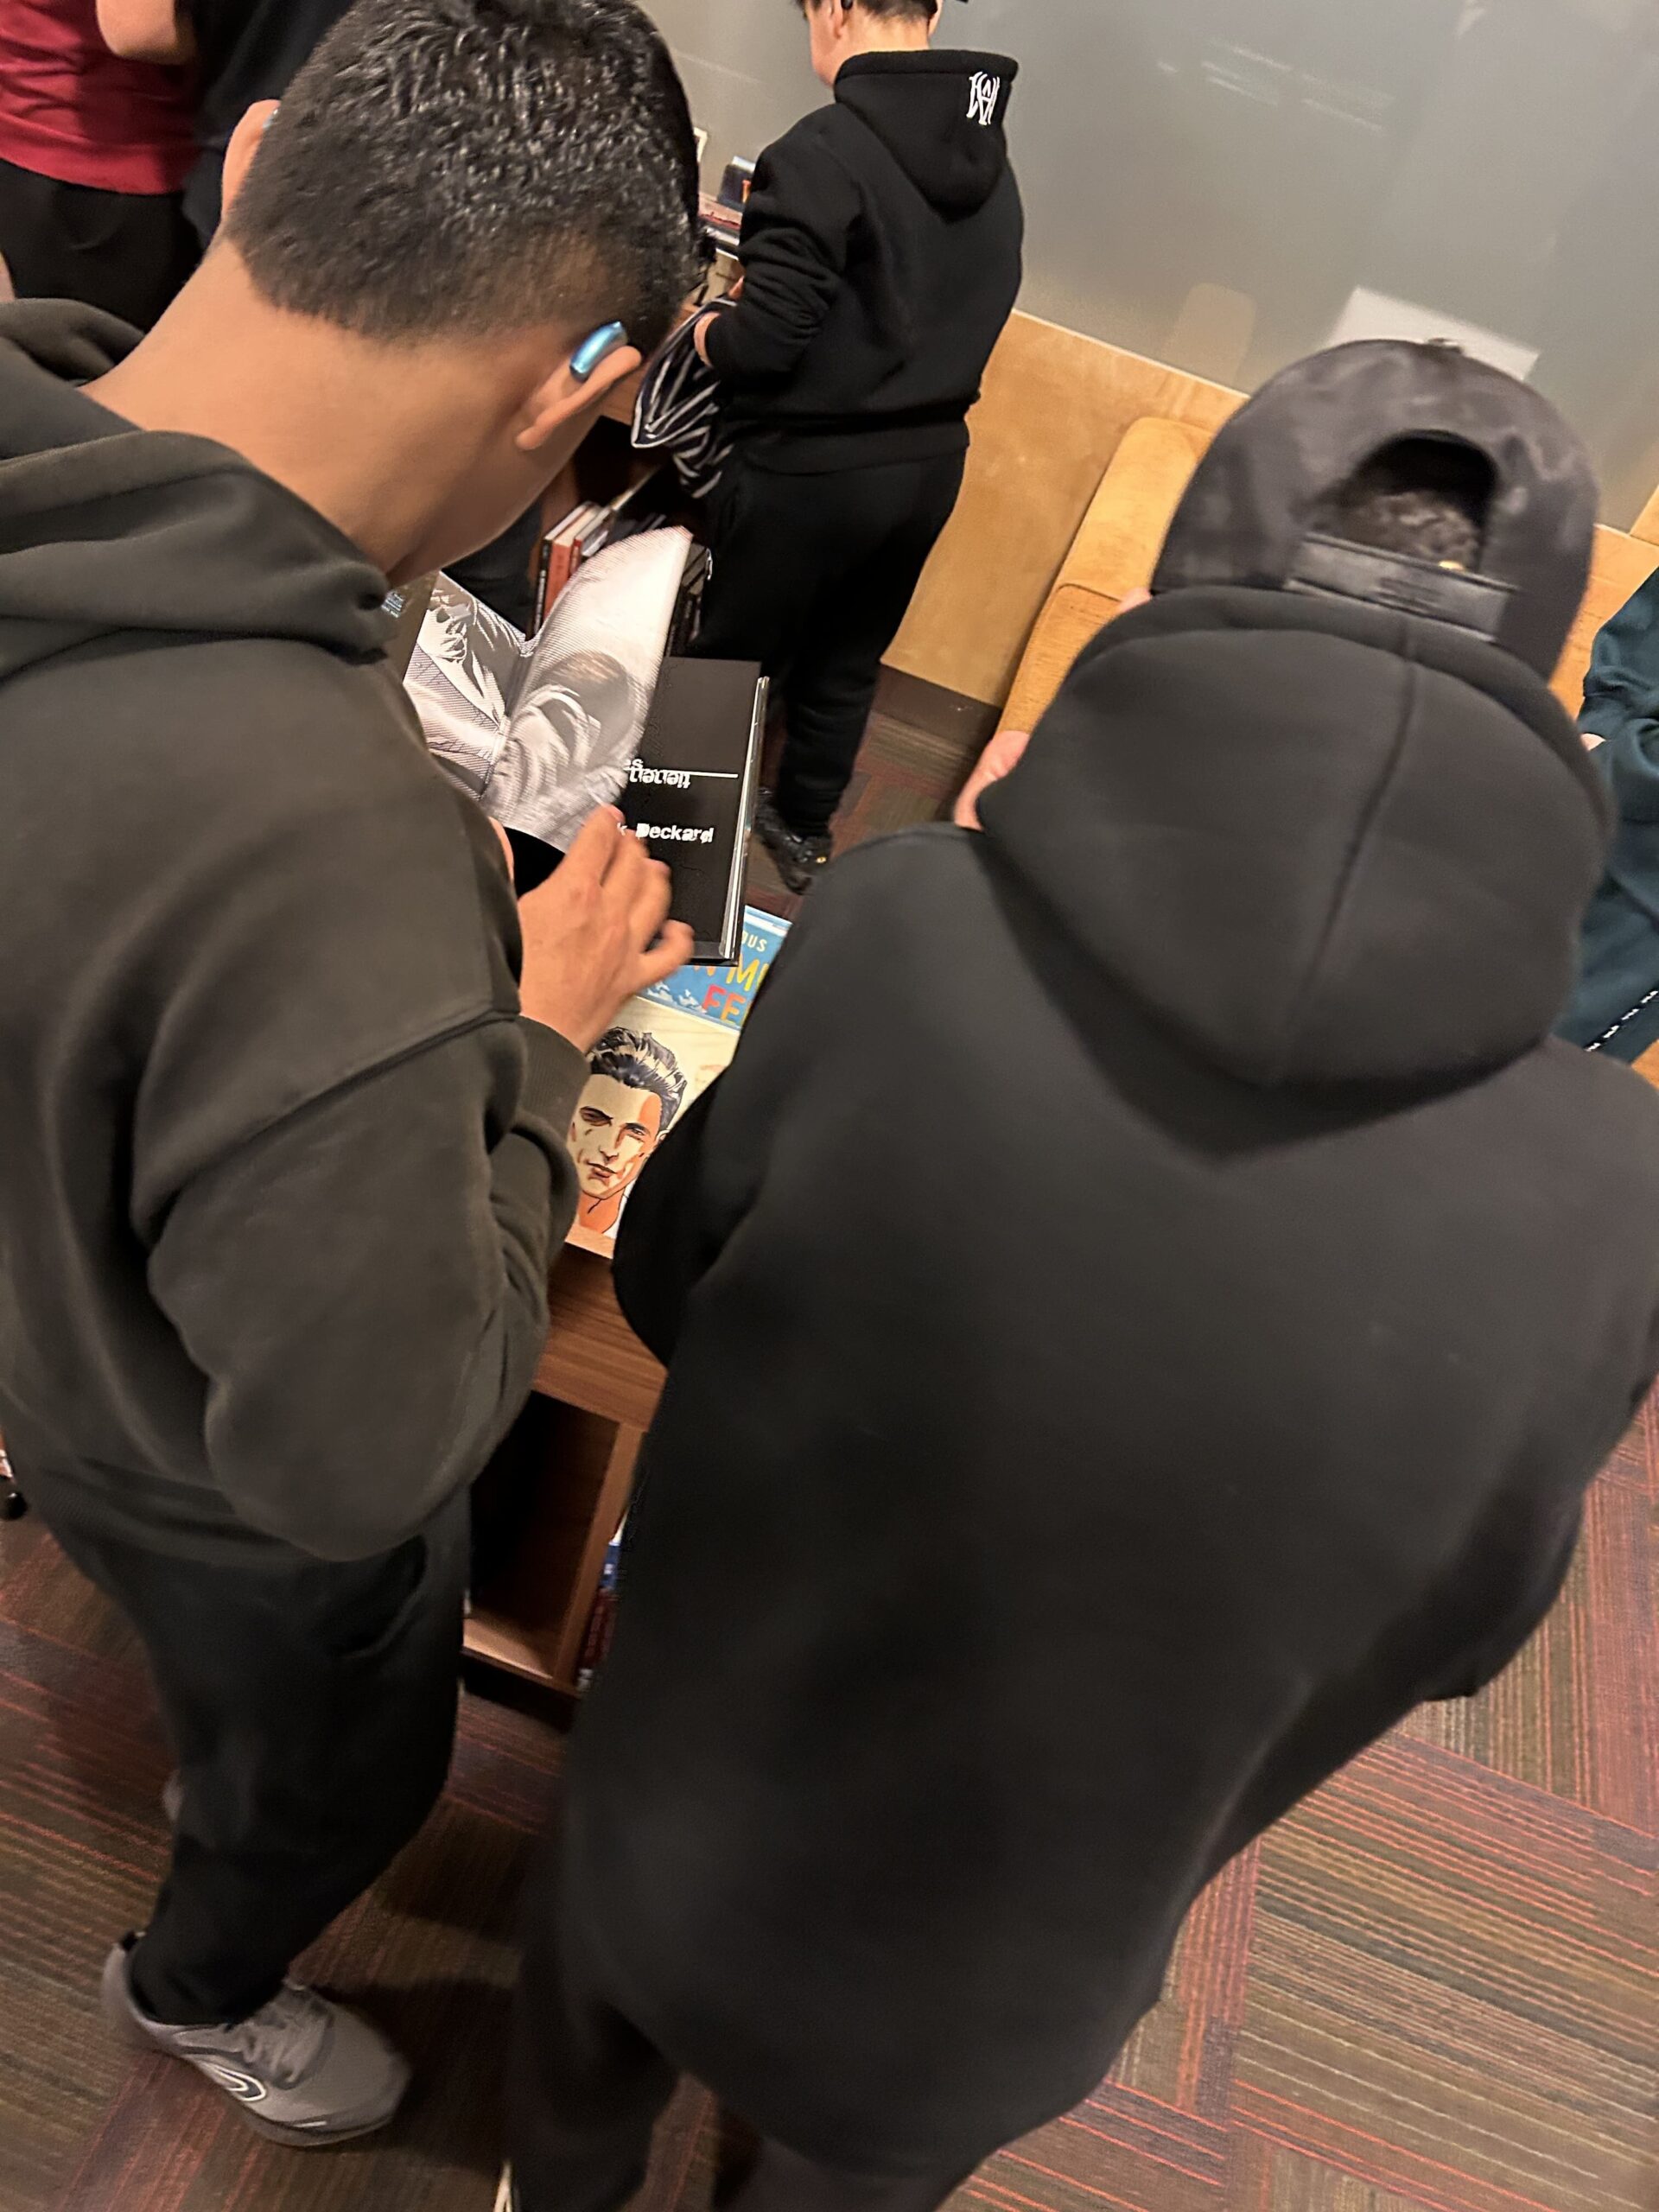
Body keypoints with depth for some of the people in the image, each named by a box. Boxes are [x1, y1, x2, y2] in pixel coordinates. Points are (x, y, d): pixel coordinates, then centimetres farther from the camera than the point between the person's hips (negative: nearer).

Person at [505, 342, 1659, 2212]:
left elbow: (664, 1284, -13)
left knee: (584, 2062, 37)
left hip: (682, 1832, 1)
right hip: (999, 1984, 0)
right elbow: (1457, 1630, -11)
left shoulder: (896, 929, -32)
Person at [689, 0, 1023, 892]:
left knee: (732, 658, 12)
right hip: (932, 460, 7)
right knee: (847, 663, 21)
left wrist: (705, 332, -1)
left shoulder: (825, 150, -19)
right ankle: (804, 830, 36)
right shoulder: (991, 160, 5)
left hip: (813, 468, -7)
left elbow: (765, 342, -23)